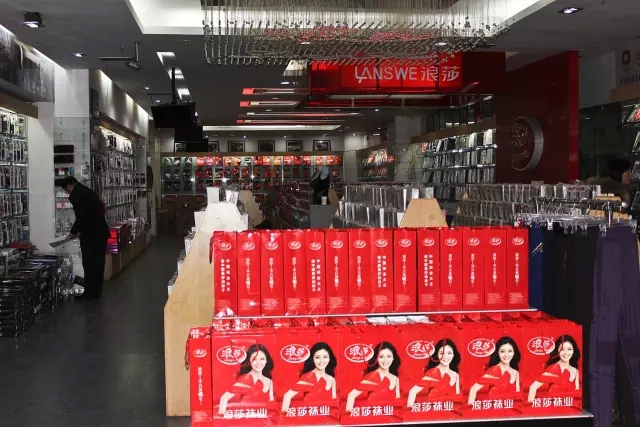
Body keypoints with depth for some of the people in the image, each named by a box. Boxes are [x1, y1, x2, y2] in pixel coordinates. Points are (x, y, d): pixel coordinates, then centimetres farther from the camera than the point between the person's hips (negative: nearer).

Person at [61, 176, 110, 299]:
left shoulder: (75, 195, -10)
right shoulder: (88, 191, 18)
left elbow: (81, 216, -20)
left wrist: (74, 231, -6)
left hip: (91, 235, -9)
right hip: (101, 232, 9)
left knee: (89, 264, 0)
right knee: (98, 263, 13)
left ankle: (90, 292, 6)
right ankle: (96, 291, 21)